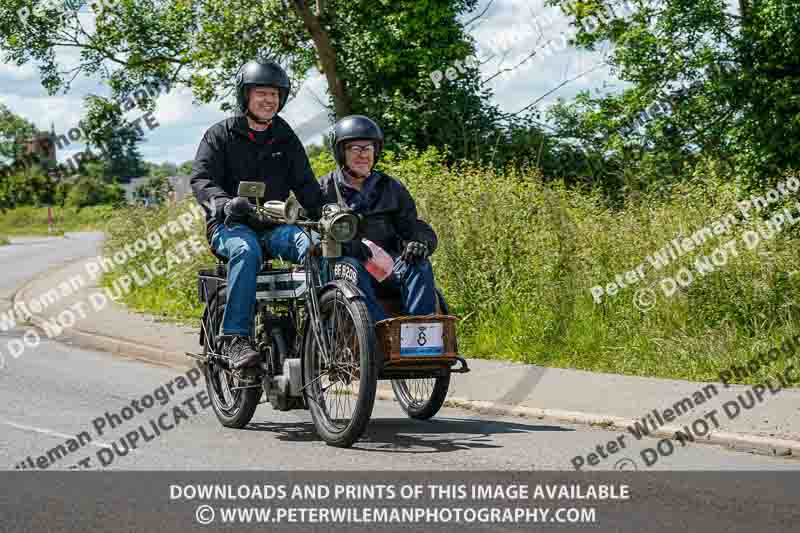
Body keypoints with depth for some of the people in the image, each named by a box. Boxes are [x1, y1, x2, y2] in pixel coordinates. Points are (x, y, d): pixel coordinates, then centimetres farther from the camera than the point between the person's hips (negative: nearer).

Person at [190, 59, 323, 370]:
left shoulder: (286, 140, 18)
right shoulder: (221, 135, 6)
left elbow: (305, 184, 13)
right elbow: (201, 179, -8)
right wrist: (223, 203, -30)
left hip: (273, 226, 3)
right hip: (230, 225, -3)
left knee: (312, 245, -30)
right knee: (246, 250, -39)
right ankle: (235, 338, -40)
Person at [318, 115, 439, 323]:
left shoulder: (392, 189, 19)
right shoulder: (324, 189, 10)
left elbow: (414, 227, 13)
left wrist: (419, 243, -13)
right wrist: (344, 243, -23)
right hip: (340, 261, -3)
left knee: (420, 266, -26)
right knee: (352, 268, -36)